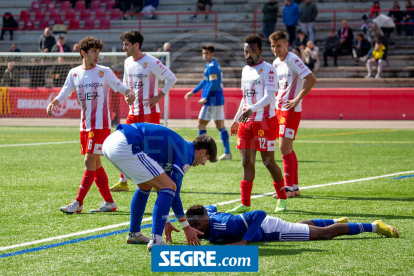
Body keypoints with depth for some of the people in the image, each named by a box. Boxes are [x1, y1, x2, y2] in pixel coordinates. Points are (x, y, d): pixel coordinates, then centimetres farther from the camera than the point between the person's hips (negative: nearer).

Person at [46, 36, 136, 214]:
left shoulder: (104, 72, -2)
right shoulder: (74, 73, 8)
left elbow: (121, 87, 1)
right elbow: (63, 94, 7)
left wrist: (129, 93, -22)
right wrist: (53, 103, -14)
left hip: (100, 125, -6)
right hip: (85, 126, 6)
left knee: (90, 162, -9)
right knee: (95, 165, 8)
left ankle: (78, 203, -8)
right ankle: (109, 203, 16)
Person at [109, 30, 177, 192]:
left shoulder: (151, 62, -14)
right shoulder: (128, 62, 10)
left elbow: (172, 78, -15)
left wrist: (159, 96, -15)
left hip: (150, 112, -7)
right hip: (133, 112, 7)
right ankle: (123, 183, 8)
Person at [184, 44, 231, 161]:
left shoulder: (212, 67, -14)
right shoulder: (215, 65, 18)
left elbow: (213, 84, -22)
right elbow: (205, 81, 28)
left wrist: (205, 98, -16)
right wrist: (193, 92, 30)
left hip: (212, 100, -10)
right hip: (219, 100, 10)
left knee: (201, 125, -2)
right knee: (220, 126, 9)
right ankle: (227, 153, 8)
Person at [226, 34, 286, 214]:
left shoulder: (268, 70, -9)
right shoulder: (245, 70, 15)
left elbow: (268, 97, -19)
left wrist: (252, 109, -34)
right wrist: (236, 120, 22)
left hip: (265, 121, -7)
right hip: (246, 123, 7)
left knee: (268, 162, -2)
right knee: (247, 162, 3)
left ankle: (282, 199, 14)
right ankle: (245, 204, 3)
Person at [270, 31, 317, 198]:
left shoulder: (293, 60, -13)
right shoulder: (276, 63, 13)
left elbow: (311, 79, -21)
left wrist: (297, 99, -22)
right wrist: (274, 99, 14)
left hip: (291, 110, -9)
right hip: (278, 109, 9)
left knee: (284, 148, -12)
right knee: (287, 148, 11)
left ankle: (289, 188, -8)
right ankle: (295, 187, 17)